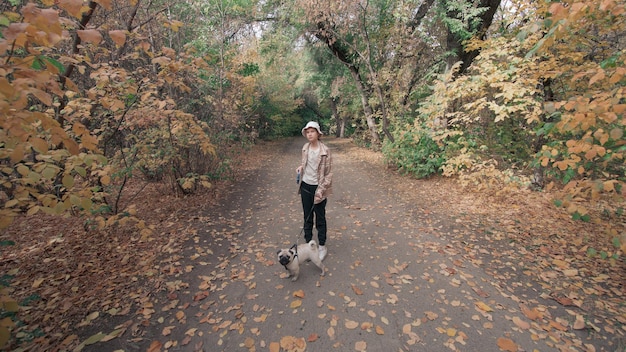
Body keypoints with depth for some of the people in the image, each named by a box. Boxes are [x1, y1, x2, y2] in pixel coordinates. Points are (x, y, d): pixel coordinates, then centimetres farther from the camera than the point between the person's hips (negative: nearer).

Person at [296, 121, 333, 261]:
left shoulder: (325, 150, -15)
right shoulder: (305, 148, 1)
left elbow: (329, 172, -13)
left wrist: (321, 190, -18)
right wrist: (301, 167, -4)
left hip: (318, 187, -5)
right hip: (305, 186, 5)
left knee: (320, 218, 9)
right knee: (307, 217, 15)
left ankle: (322, 246, 27)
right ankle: (308, 243, 32)